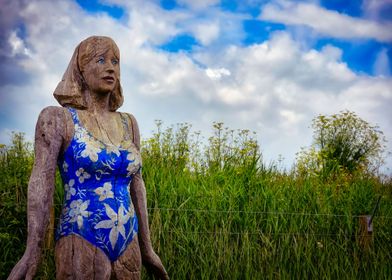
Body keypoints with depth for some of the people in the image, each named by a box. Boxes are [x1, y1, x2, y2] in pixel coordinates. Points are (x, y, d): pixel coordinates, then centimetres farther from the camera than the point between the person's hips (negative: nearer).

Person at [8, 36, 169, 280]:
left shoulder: (128, 123, 12)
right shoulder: (56, 118, -2)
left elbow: (136, 186, 14)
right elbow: (42, 182, -12)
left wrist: (146, 248, 15)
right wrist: (32, 253, -21)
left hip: (127, 246, 5)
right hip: (82, 247, -5)